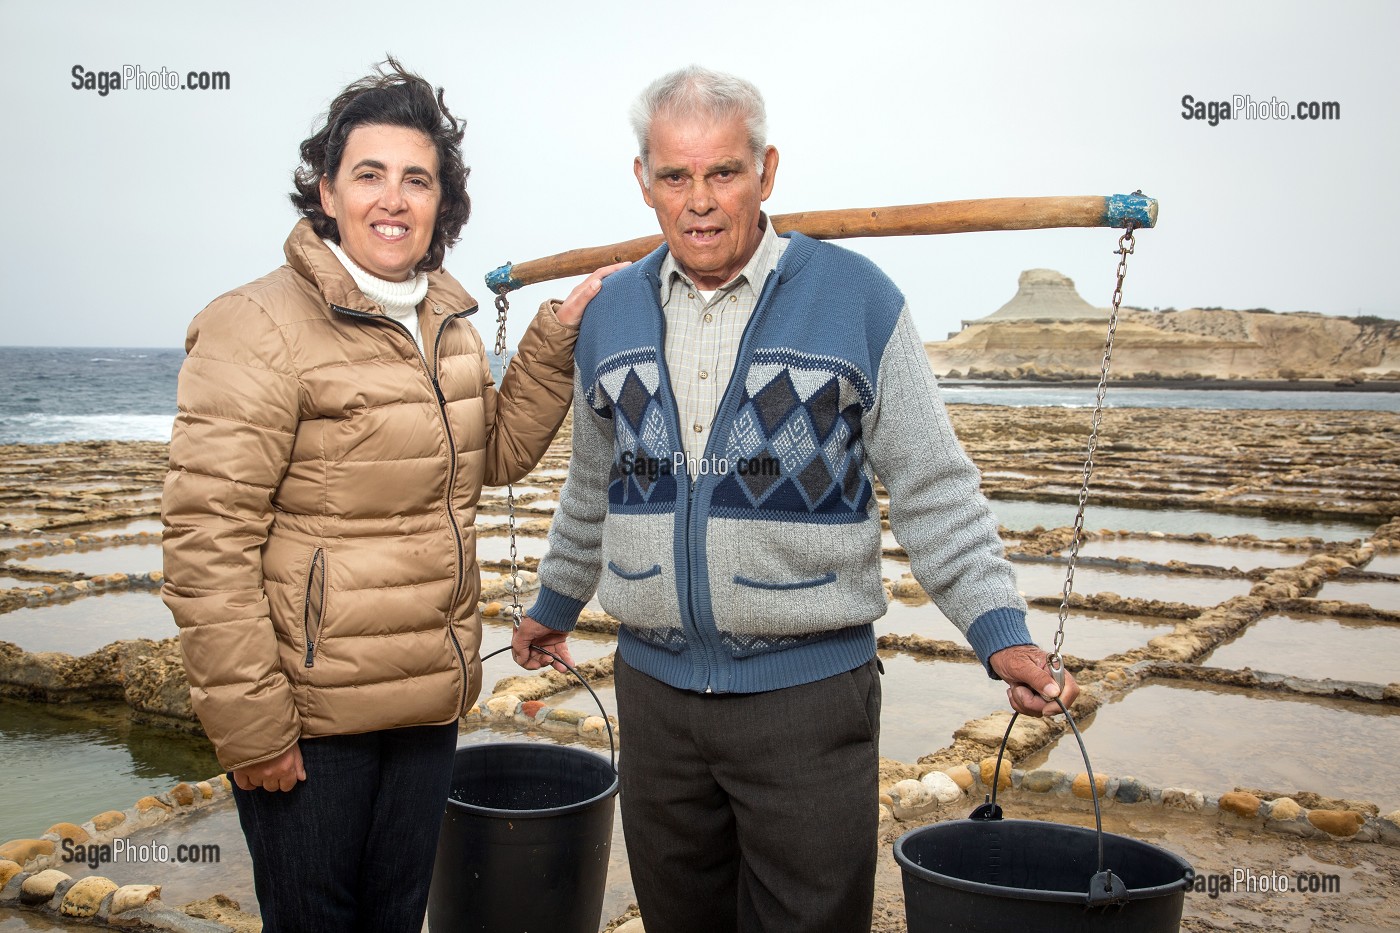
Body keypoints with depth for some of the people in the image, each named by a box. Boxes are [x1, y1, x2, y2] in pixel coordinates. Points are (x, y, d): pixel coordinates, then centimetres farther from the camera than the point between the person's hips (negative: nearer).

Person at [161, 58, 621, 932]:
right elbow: (206, 542, -19)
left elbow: (497, 455, 16)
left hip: (430, 696, 7)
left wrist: (556, 339, 3)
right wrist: (248, 722, -19)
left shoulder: (445, 321, 7)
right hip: (312, 711, -6)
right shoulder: (261, 327, -16)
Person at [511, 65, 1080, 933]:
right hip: (654, 685, 4)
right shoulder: (612, 311, 6)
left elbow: (935, 493, -4)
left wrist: (1002, 630, -12)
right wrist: (557, 603, 28)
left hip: (809, 690, -4)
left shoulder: (858, 299, -7)